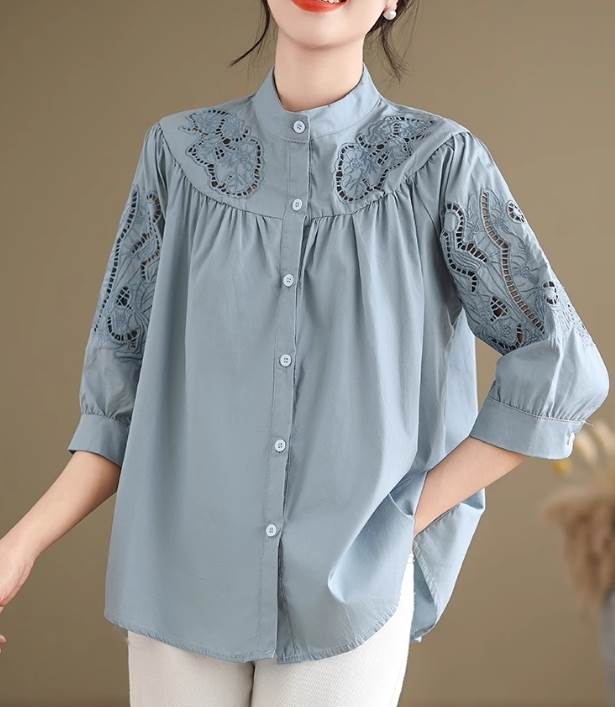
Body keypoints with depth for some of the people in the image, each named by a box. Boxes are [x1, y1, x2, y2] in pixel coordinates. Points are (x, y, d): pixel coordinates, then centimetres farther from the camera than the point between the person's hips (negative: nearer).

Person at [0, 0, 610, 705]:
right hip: (181, 583, 2)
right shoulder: (179, 150, 3)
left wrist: (410, 516, -5)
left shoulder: (440, 161, -4)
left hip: (348, 593, -1)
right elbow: (123, 384, 4)